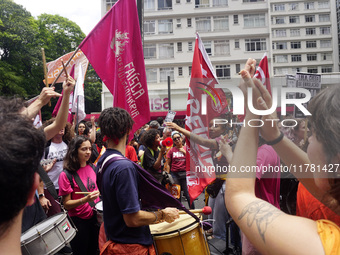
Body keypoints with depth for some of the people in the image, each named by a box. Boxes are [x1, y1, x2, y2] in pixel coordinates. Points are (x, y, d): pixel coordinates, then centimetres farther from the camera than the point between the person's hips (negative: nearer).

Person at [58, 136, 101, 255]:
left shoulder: (93, 168, 1)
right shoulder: (66, 175, -15)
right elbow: (66, 204, -14)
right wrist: (86, 199, -28)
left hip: (95, 216, 5)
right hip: (79, 220, -5)